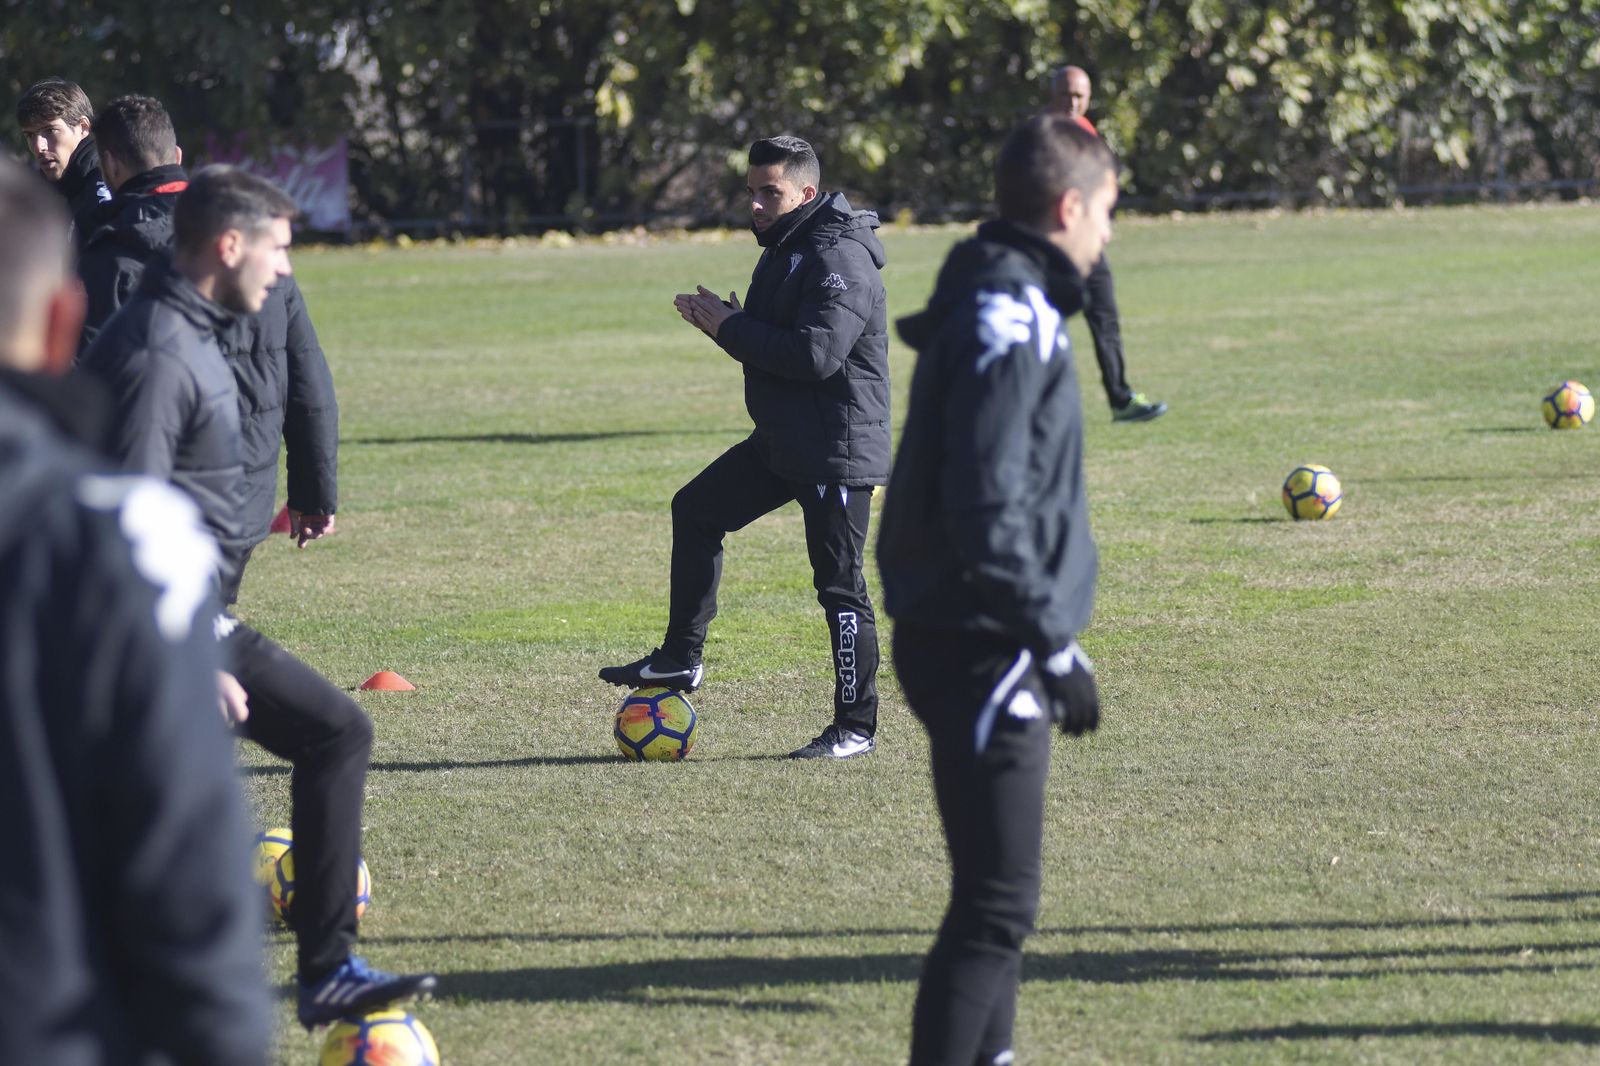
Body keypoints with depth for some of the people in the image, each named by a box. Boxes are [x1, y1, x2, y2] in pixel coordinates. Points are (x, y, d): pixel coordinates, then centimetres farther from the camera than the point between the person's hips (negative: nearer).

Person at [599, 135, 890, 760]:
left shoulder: (839, 259, -19)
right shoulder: (784, 250, 13)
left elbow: (817, 353, -29)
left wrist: (731, 328, -20)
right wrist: (725, 323, -1)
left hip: (838, 449, -10)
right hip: (782, 441, 10)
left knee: (839, 585, -4)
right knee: (696, 511, 14)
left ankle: (856, 727, 4)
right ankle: (681, 659, 20)